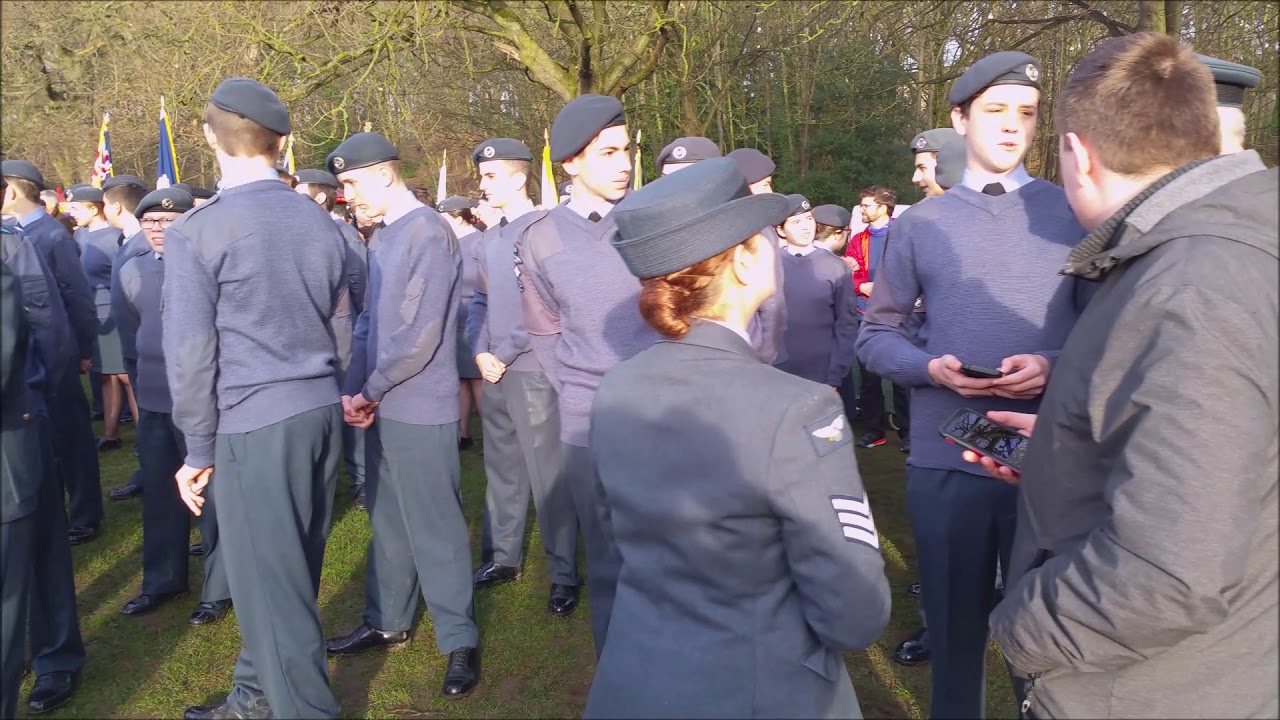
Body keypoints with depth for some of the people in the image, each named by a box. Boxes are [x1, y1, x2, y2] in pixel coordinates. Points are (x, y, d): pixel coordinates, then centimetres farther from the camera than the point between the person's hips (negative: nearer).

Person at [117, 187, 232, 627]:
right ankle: (162, 581, 33)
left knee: (211, 497, 4)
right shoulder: (132, 271, 7)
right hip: (153, 401, 7)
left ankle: (218, 589, 18)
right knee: (159, 495, 17)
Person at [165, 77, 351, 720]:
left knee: (270, 579, 5)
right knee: (289, 568, 18)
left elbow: (190, 352, -9)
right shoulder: (320, 222, 8)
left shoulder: (196, 230, -9)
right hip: (322, 411, 7)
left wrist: (199, 448, -1)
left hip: (254, 425, -7)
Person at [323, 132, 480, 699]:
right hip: (379, 406, 8)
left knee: (434, 527, 1)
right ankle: (387, 621, 33)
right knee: (388, 520, 18)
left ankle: (460, 641, 15)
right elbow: (367, 322, 14)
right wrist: (354, 391, 2)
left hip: (420, 409, -8)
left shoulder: (429, 232, -14)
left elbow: (422, 335, -19)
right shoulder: (381, 237, 11)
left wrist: (368, 391, -11)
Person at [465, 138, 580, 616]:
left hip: (534, 372, -7)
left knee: (548, 477, -3)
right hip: (494, 374, 7)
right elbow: (479, 301, 17)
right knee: (502, 469, 15)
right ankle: (503, 556, 28)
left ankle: (564, 575, 6)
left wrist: (506, 355, -12)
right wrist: (480, 352, 0)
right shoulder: (487, 240, 14)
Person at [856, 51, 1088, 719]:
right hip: (944, 461, 1)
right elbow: (876, 335, 6)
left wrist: (1056, 366, -17)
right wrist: (931, 368, -13)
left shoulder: (1073, 214, 3)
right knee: (955, 625, 15)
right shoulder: (918, 223, 4)